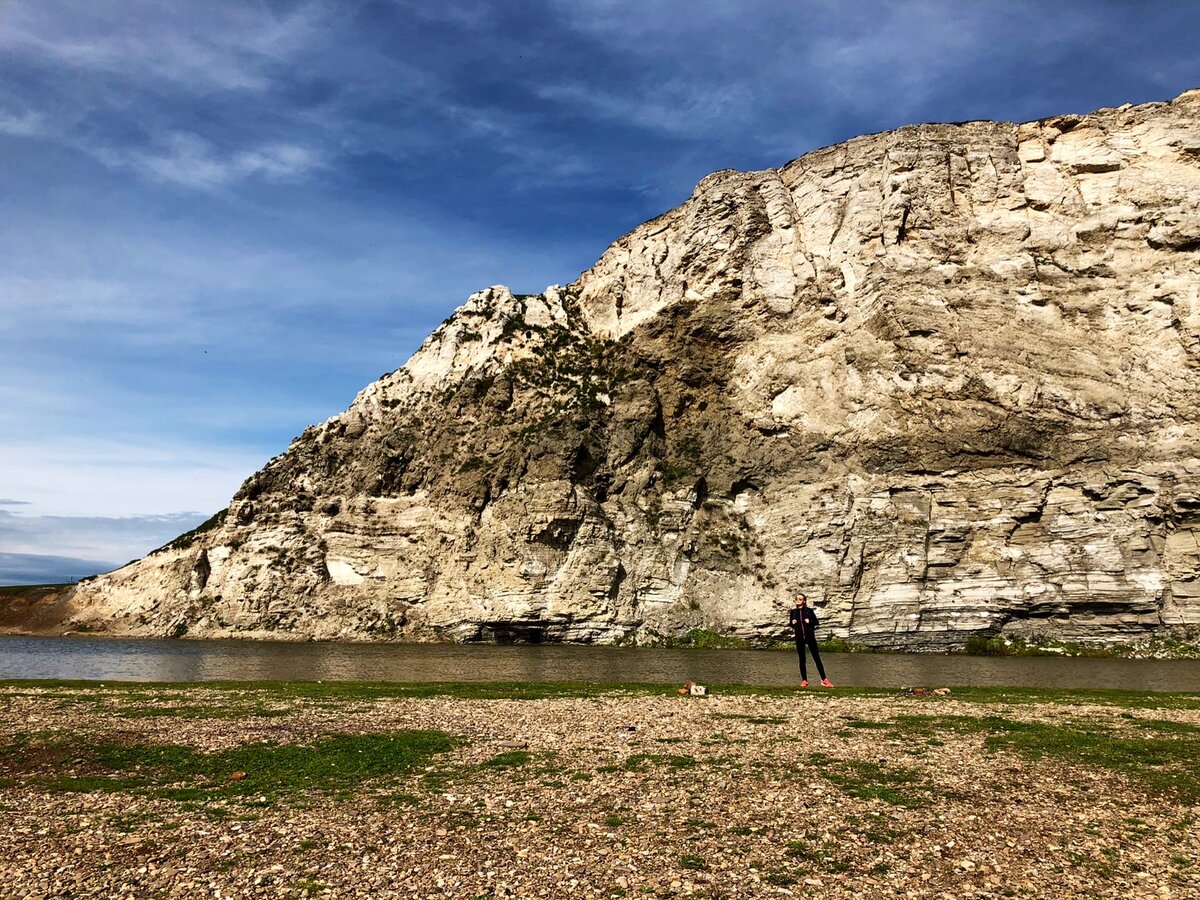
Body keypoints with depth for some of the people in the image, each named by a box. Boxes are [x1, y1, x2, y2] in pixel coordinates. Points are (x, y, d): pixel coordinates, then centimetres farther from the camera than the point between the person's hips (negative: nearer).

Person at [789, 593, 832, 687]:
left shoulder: (808, 610, -2)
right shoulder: (793, 611, 4)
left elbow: (816, 622, 3)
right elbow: (790, 623, 14)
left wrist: (810, 621, -15)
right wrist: (792, 623, -8)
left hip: (810, 636, -2)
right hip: (799, 637, 2)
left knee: (816, 658, -1)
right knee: (802, 659, 6)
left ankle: (824, 679, 2)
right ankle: (804, 680, 13)